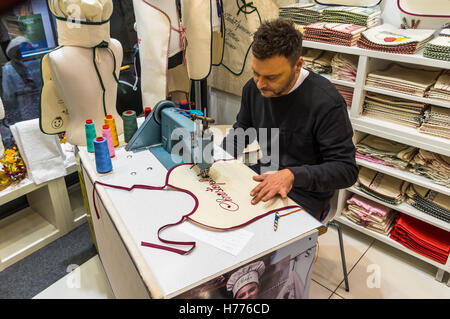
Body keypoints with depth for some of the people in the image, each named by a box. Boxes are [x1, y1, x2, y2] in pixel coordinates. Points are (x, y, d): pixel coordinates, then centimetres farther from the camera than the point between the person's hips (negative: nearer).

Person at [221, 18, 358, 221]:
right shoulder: (253, 87, -2)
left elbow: (346, 169, -20)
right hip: (261, 180, 6)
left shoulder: (326, 101, -21)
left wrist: (292, 175, -35)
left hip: (305, 195, -6)